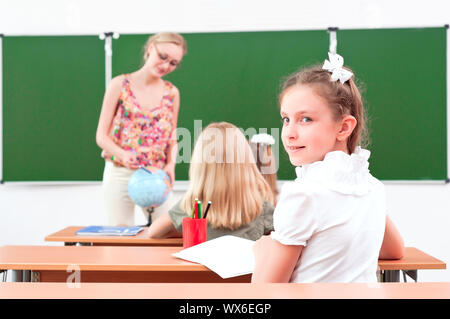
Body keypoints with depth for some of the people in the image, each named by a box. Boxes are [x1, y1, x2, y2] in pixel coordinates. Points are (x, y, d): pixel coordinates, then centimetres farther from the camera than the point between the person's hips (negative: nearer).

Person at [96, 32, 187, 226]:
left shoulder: (172, 93, 6)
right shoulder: (120, 85, -3)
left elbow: (172, 138, 11)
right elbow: (101, 136, -3)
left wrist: (171, 165, -9)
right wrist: (123, 154, -22)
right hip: (120, 174, -2)